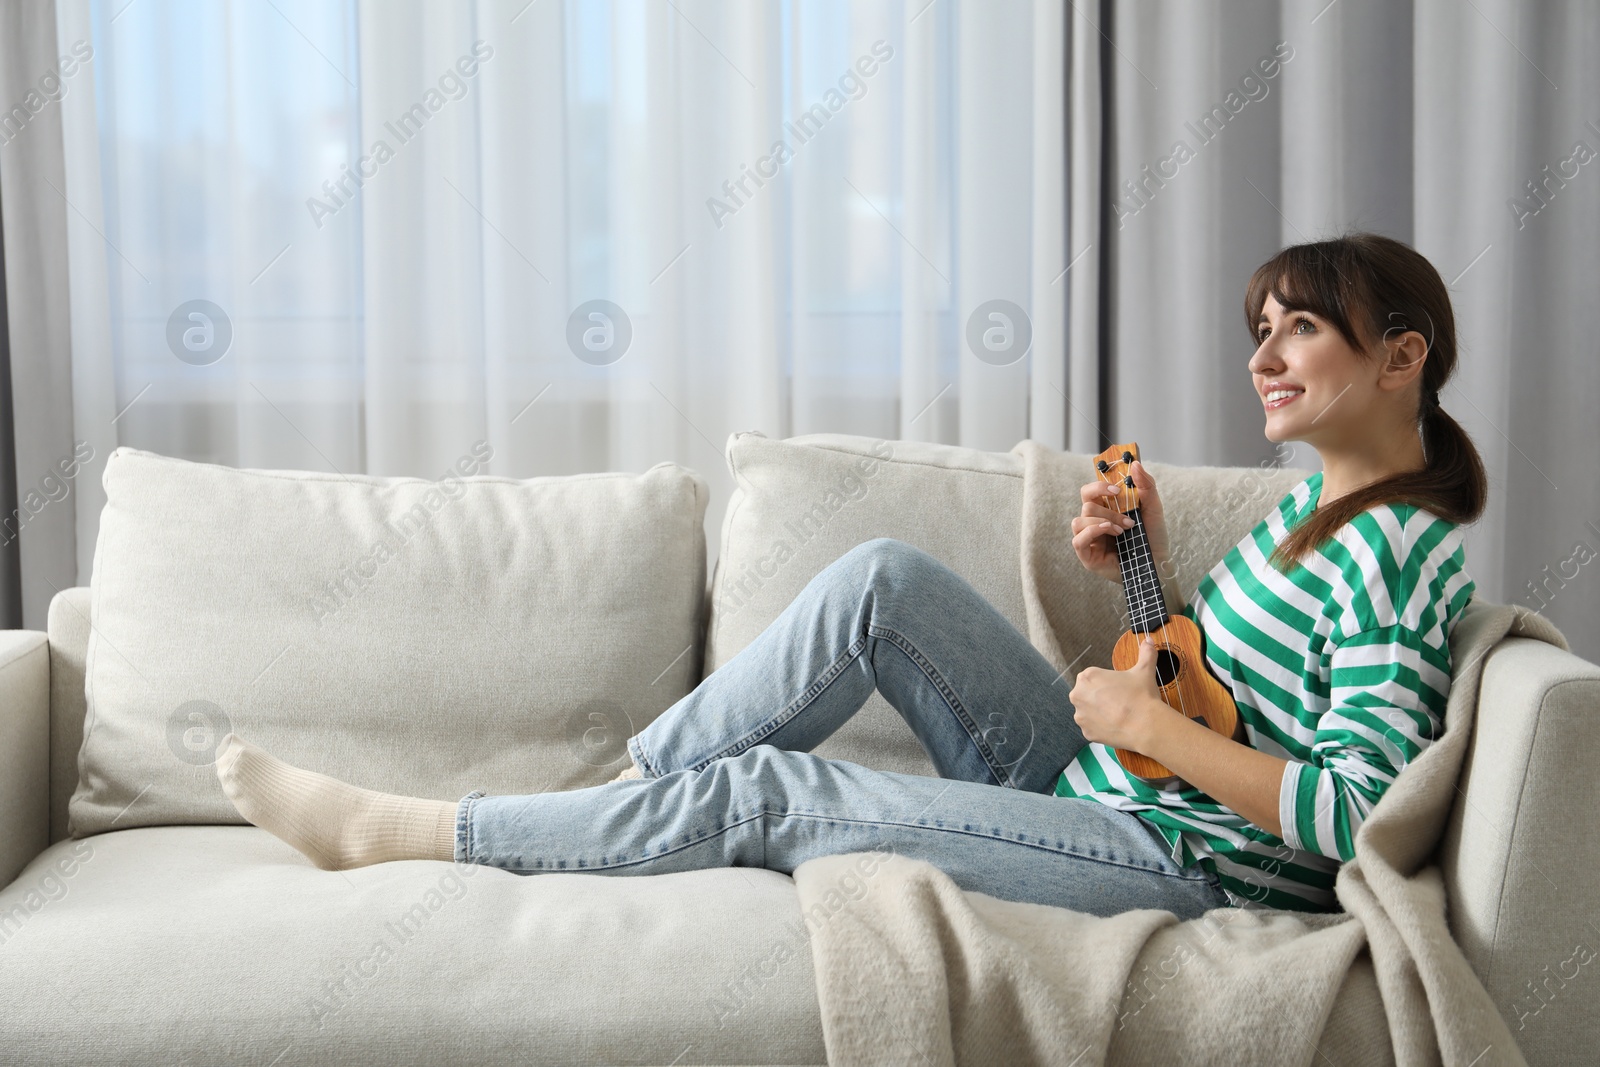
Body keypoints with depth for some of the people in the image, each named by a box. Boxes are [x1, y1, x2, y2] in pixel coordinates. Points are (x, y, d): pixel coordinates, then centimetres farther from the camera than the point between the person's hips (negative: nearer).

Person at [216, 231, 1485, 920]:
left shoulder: (1405, 549, -18)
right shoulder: (1312, 506, 11)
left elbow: (1355, 815, -26)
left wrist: (1148, 720, -21)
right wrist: (1143, 568, 5)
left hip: (1188, 864, -9)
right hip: (1100, 788, 9)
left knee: (764, 793, -13)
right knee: (884, 581, -6)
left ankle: (381, 830, -1)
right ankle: (612, 792, 3)